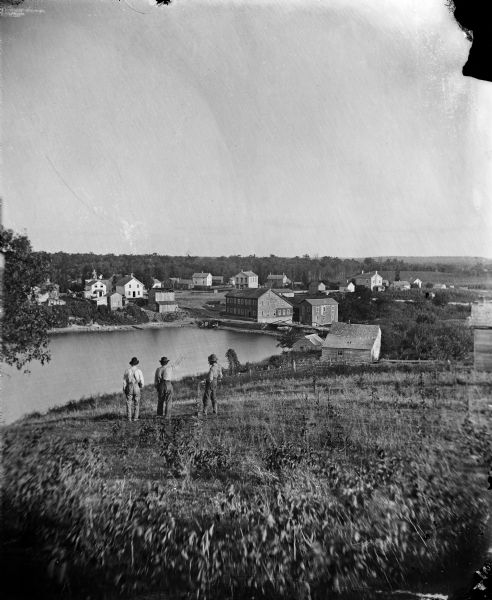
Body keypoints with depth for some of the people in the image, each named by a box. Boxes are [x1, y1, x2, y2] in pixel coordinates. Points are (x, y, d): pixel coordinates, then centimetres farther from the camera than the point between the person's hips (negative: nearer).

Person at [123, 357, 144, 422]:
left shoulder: (127, 371, -2)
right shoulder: (139, 371, -4)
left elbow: (124, 381, -2)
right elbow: (142, 381, -5)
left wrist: (124, 390, 5)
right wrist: (141, 386, 16)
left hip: (129, 387, 1)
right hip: (137, 388, -1)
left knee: (129, 403, 4)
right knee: (136, 403, 6)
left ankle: (129, 418, 1)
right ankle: (135, 418, 3)